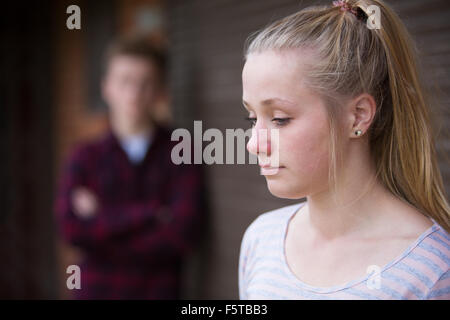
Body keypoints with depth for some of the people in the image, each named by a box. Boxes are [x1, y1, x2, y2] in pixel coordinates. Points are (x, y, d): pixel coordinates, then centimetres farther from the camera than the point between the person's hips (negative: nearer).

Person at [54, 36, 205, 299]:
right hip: (98, 289, 1)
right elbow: (71, 228, -10)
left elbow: (183, 233, -12)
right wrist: (148, 213, -16)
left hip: (159, 289, -1)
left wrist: (100, 221, -9)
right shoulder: (86, 157, 3)